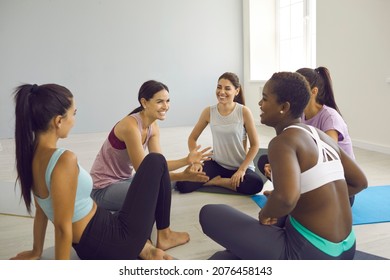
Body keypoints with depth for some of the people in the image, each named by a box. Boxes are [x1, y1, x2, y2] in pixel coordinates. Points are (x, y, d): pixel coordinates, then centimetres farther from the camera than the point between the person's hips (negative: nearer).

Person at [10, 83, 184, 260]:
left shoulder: (30, 156, -1)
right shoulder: (64, 160, -28)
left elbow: (41, 211, 11)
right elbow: (63, 226, -23)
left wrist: (36, 252, 23)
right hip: (112, 245, -9)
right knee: (155, 162, 4)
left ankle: (144, 248, 13)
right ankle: (164, 234, 18)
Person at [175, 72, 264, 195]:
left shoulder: (244, 112, -13)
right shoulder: (209, 112, -6)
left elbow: (254, 145, -8)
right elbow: (192, 138, 5)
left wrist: (242, 169, -17)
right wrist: (196, 162, -8)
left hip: (240, 166, -1)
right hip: (217, 164, 1)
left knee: (256, 184, -35)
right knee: (182, 185, -18)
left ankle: (214, 181, -9)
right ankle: (224, 180, 2)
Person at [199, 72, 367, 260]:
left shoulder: (283, 141, -18)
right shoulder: (322, 137, 6)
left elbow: (287, 197, -36)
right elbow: (359, 182, 16)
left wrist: (266, 213, -14)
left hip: (309, 254, -8)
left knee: (209, 214, -4)